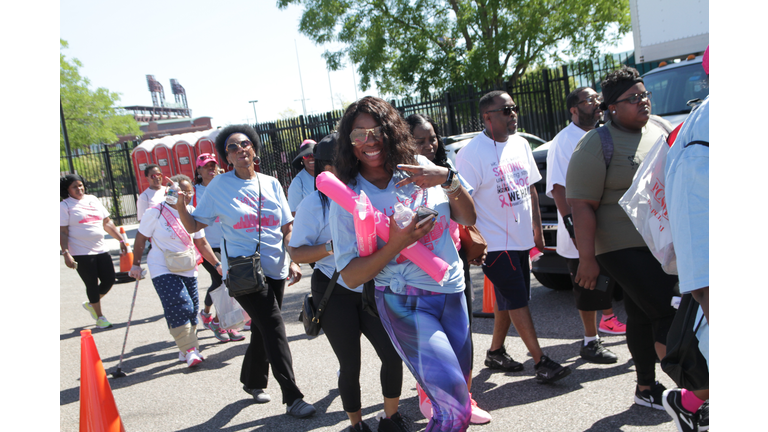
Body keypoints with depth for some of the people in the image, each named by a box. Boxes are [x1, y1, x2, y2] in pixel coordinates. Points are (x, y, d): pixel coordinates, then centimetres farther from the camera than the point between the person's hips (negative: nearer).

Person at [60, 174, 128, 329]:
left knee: (109, 280, 6)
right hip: (81, 253, -5)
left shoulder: (93, 200, 13)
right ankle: (99, 317, 17)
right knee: (92, 284, 2)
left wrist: (121, 240, 13)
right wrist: (66, 253, -17)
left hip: (101, 250, 5)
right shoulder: (64, 206, -3)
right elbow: (62, 232, -9)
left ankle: (90, 304, 31)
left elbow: (107, 223, 17)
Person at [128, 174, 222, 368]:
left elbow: (201, 243, 13)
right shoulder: (156, 212, -9)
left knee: (191, 310, 6)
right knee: (179, 308, -17)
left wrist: (217, 264, 8)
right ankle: (190, 350, -12)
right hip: (163, 271, -5)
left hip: (188, 270, 5)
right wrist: (136, 265, -1)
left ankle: (186, 351, 21)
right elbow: (141, 239, 0)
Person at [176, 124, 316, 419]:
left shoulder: (271, 184, 5)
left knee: (263, 329, 15)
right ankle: (292, 397, -2)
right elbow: (194, 226, -1)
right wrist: (180, 206, -19)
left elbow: (287, 228, 7)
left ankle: (252, 382, 38)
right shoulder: (219, 186, -3)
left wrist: (292, 261, -3)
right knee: (274, 328, -10)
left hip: (275, 269, 4)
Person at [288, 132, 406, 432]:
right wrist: (332, 247, -25)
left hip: (370, 290, 4)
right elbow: (296, 252, -11)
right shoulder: (314, 204, -12)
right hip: (334, 293, -4)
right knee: (350, 364, 5)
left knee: (393, 355, 0)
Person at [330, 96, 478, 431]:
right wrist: (396, 244, -24)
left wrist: (448, 179, -14)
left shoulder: (418, 167, 1)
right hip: (405, 304, -5)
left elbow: (468, 218, 4)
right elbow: (350, 276, -10)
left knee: (460, 387, 18)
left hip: (451, 292, 5)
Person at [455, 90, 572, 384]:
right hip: (495, 244, -8)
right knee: (517, 301, -4)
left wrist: (537, 228, 15)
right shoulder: (472, 153, -15)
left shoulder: (520, 144, 9)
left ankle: (496, 352, 30)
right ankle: (540, 362, 4)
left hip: (521, 239, 8)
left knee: (507, 300, 15)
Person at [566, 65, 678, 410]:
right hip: (625, 248, -6)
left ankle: (647, 388, 27)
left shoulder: (661, 129, 10)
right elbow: (581, 205, -16)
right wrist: (587, 259, -19)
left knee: (644, 317, 14)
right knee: (665, 315, -9)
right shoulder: (596, 146, -11)